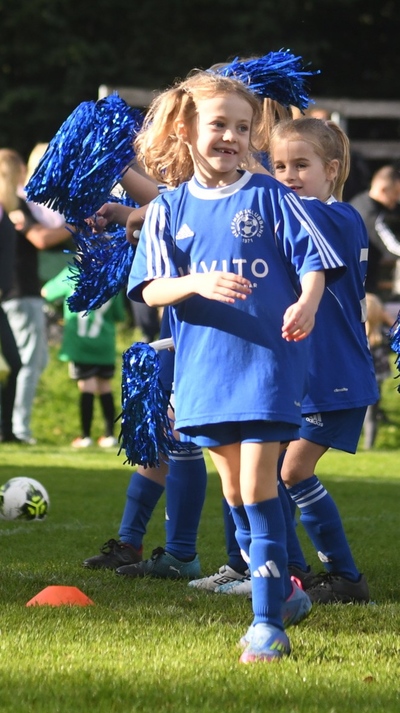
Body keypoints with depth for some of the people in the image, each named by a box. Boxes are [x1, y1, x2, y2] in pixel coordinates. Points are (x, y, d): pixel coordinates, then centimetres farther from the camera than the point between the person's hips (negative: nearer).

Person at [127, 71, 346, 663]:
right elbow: (150, 291, 0)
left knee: (258, 487, -11)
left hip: (269, 361, -4)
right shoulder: (169, 209, 6)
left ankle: (268, 622, -10)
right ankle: (279, 587, 32)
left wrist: (307, 304, -26)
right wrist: (198, 283, -20)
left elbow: (313, 262, -4)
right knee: (234, 491, 13)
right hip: (205, 366, 4)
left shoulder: (269, 197, -1)